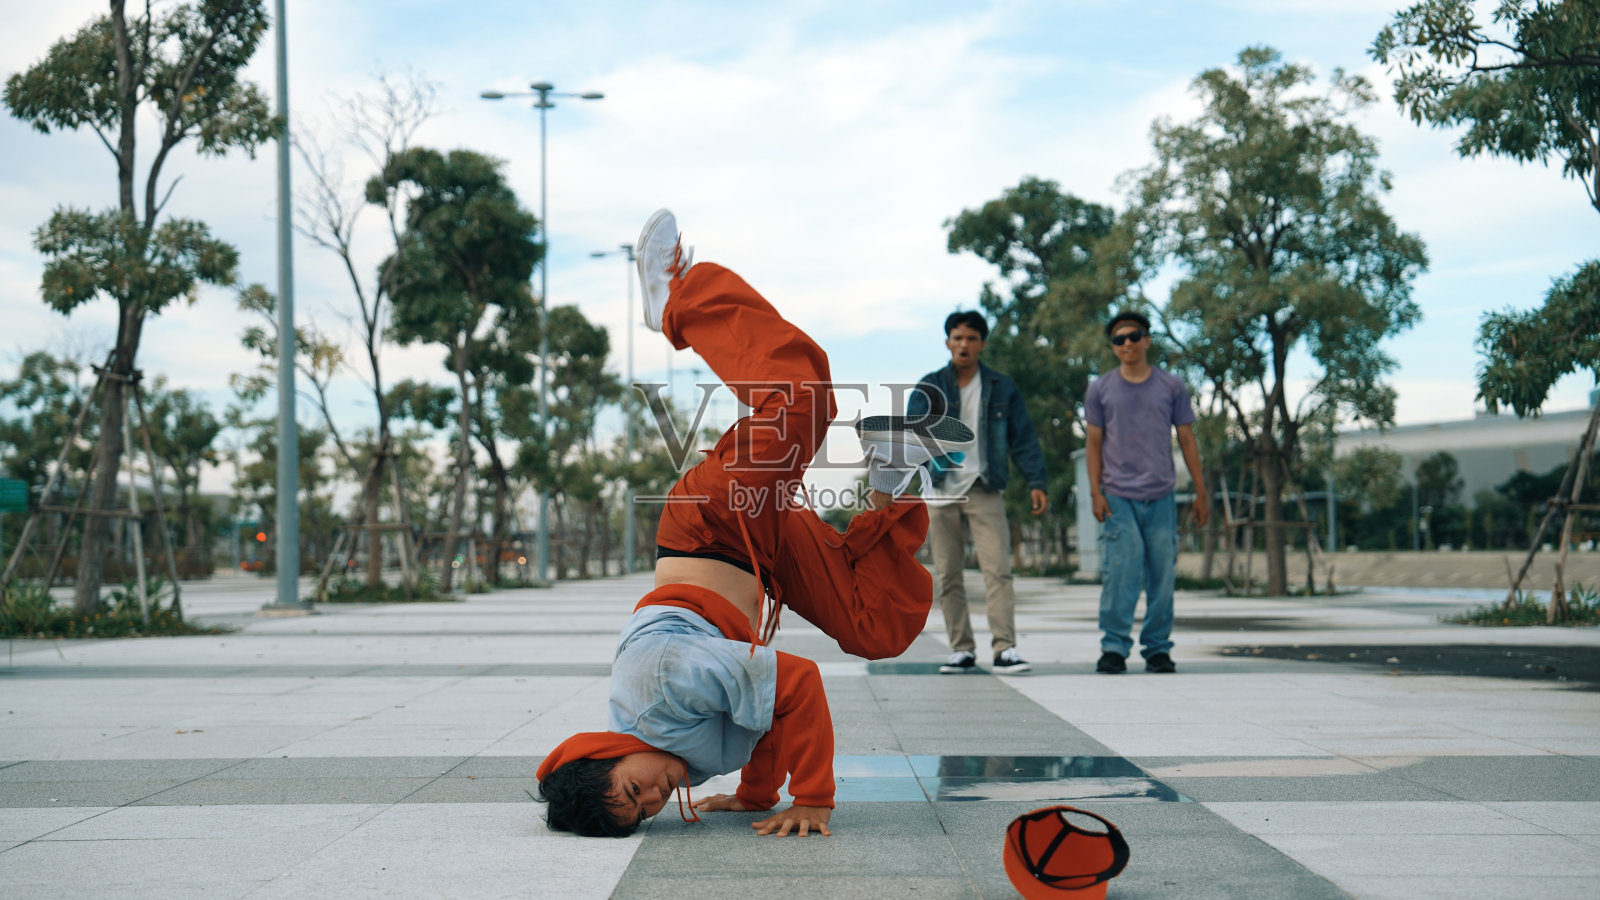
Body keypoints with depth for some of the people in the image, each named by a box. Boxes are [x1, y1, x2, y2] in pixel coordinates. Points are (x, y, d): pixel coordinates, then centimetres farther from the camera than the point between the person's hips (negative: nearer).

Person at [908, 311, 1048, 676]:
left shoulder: (1001, 388, 8)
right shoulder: (930, 387, 7)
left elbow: (1023, 437, 7)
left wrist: (1036, 482, -3)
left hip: (985, 489, -1)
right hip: (940, 490, 1)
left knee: (998, 569, -12)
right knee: (948, 574, 2)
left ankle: (1005, 648, -15)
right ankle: (961, 649, 9)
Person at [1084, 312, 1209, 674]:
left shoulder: (1172, 387, 8)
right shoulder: (1100, 390, 7)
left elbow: (1187, 440, 12)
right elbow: (1095, 443, 9)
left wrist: (1201, 492, 9)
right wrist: (1095, 492, -1)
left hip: (1161, 497, 1)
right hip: (1119, 497, -1)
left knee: (1162, 576, 1)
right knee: (1120, 573, -11)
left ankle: (1158, 648, 10)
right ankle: (1114, 648, -5)